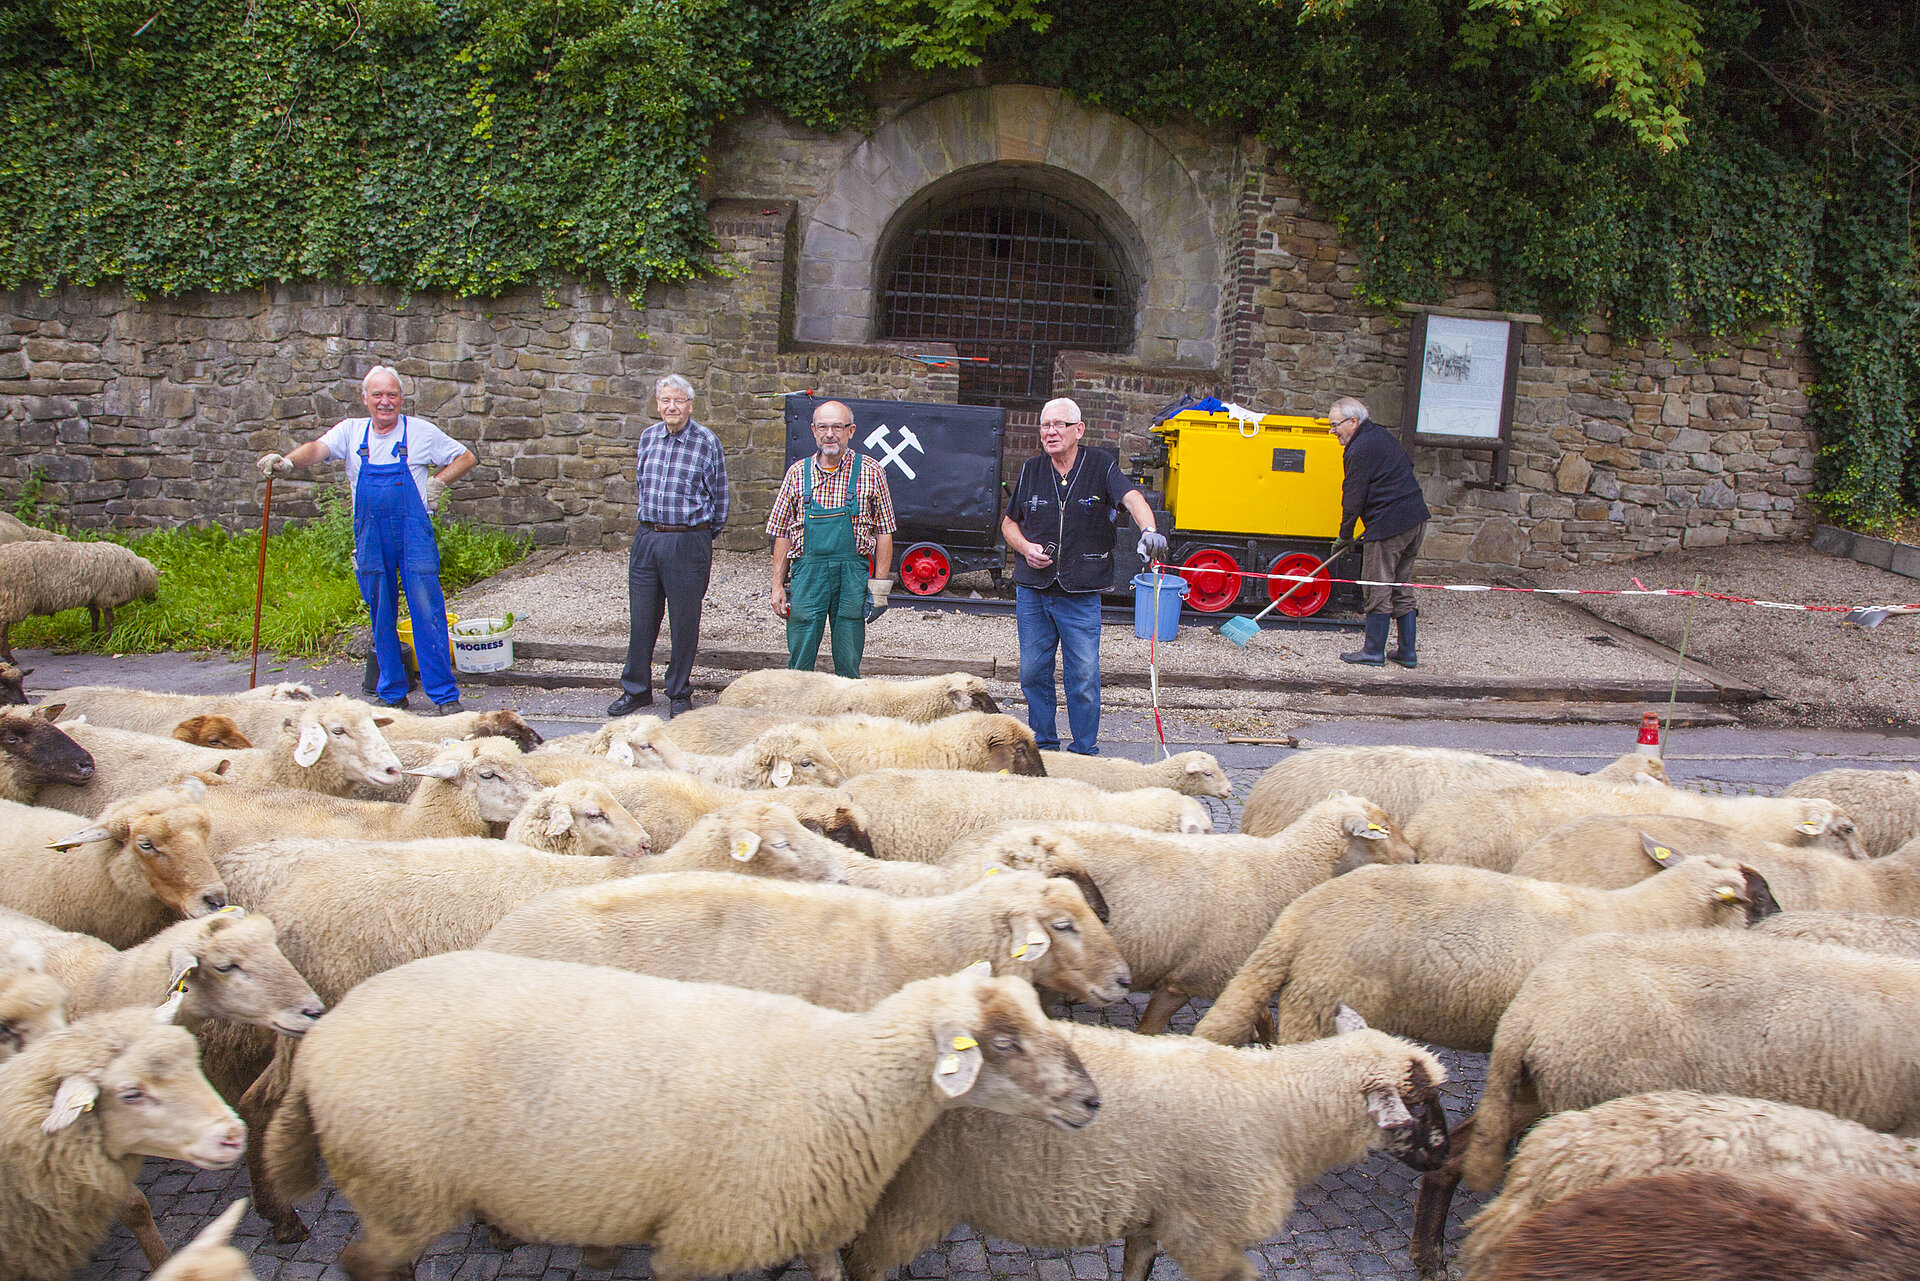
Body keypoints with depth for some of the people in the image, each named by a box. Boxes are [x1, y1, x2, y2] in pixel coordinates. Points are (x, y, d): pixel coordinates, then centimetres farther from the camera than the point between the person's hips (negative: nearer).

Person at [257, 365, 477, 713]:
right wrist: (288, 461, -29)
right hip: (370, 537, 3)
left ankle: (445, 696, -5)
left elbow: (466, 458, 12)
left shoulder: (421, 431, 3)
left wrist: (437, 483, -2)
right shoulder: (351, 431, 8)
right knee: (381, 617, 8)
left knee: (427, 612, -8)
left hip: (414, 533, -3)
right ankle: (393, 695, 18)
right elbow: (318, 448, -9)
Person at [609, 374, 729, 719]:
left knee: (684, 622, 4)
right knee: (641, 617, 10)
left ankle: (680, 694, 18)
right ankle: (637, 689, 23)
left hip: (689, 541, -4)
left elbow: (719, 496, 1)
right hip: (646, 538, 4)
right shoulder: (648, 437, 8)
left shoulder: (707, 442, -6)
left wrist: (701, 537, 7)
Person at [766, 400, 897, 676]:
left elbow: (884, 532, 4)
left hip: (853, 577, -1)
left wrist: (879, 585, -2)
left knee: (848, 664, 4)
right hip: (807, 573, 1)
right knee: (799, 663, 1)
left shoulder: (870, 473, 2)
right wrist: (778, 585, 6)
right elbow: (782, 534, 11)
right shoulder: (797, 473, 7)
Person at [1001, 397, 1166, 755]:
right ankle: (1043, 745, 25)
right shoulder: (1030, 471, 7)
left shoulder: (1100, 466, -3)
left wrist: (1149, 530, -42)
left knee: (1084, 677, -1)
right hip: (1032, 591, 3)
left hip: (1081, 594, -3)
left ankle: (1084, 752, 13)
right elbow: (1009, 523, 17)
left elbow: (1132, 498, -21)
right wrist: (1025, 547, -4)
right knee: (1033, 672, 9)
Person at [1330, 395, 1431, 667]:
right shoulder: (1381, 435, 15)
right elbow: (1407, 467, 26)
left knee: (1378, 589, 0)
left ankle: (1374, 651, 6)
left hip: (1389, 525, -10)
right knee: (1401, 587, 14)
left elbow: (1354, 499, -12)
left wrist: (1345, 535, 0)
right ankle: (1408, 652, 16)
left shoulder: (1360, 450, -13)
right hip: (1417, 520, 10)